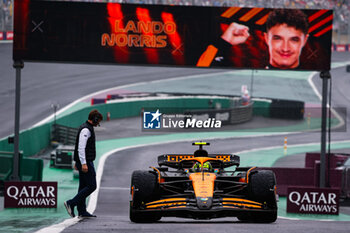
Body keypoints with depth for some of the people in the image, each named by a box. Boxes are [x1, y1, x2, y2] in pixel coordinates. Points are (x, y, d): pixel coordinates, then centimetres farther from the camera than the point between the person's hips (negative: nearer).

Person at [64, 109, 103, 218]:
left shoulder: (86, 128, 18)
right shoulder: (86, 130, -15)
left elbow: (81, 147, 24)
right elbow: (81, 147, -23)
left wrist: (77, 162, 26)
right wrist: (83, 163, -28)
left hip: (84, 162, 11)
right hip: (86, 162, -11)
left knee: (83, 186, 10)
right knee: (91, 186, -10)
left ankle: (82, 211, 10)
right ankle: (71, 203, -13)